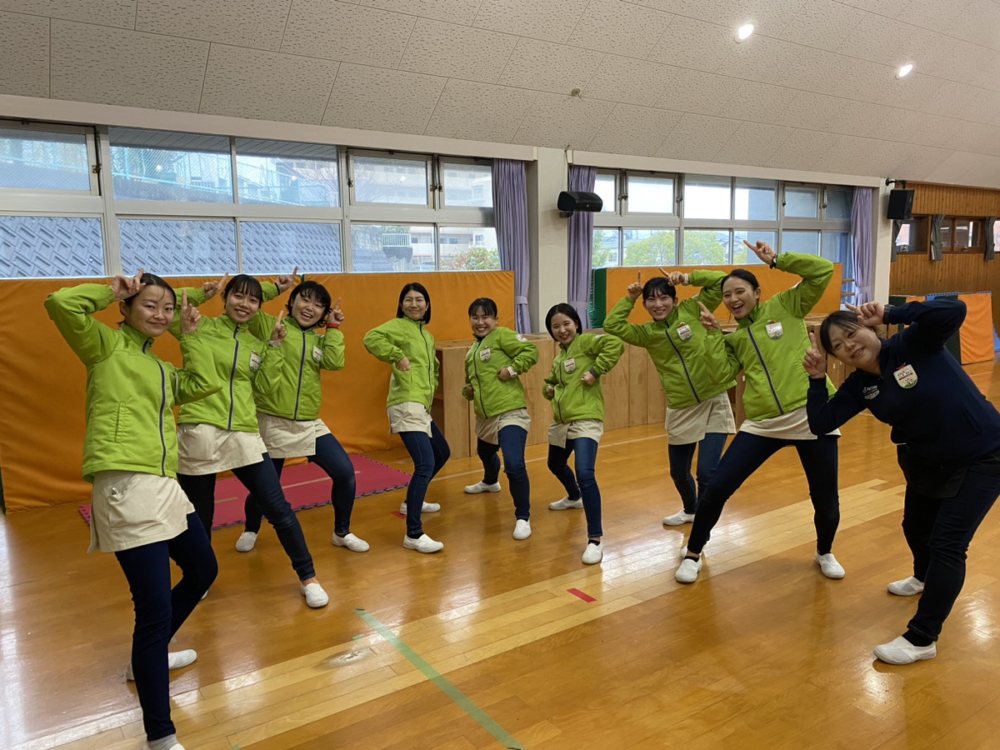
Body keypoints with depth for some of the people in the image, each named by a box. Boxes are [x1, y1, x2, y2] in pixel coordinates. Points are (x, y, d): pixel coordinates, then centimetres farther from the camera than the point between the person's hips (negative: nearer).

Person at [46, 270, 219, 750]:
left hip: (164, 486, 9)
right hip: (126, 486, -9)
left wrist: (191, 334, 16)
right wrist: (110, 293, 1)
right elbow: (60, 304, -13)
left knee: (203, 571, 24)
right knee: (155, 609, -11)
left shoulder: (162, 368, 23)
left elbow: (205, 385, 13)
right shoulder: (107, 344, 2)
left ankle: (146, 660, 45)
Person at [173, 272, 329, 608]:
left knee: (279, 509, 0)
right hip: (198, 434, -2)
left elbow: (265, 387, 6)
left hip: (244, 437, 3)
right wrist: (201, 294, -6)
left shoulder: (257, 345, 14)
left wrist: (274, 346, 0)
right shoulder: (202, 328, 3)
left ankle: (308, 578, 15)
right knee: (200, 519, 11)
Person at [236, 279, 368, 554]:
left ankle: (342, 533, 20)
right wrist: (276, 287, -5)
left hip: (310, 425, 4)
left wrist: (333, 328, -1)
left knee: (345, 473, -2)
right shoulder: (268, 326, -2)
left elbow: (335, 362, -6)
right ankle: (251, 531, 41)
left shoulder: (320, 341, 12)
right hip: (272, 423, -4)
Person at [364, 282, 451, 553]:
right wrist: (397, 356, -21)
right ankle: (414, 534, -19)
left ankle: (412, 502, 41)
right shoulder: (399, 326, -5)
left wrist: (432, 386, 14)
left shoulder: (426, 334, 20)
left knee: (442, 453, 25)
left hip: (422, 407, 10)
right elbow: (371, 338, -23)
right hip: (407, 405, -10)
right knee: (425, 464, -20)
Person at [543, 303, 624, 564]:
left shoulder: (585, 341, -9)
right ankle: (574, 497, 60)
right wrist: (548, 389, 5)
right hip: (561, 421, 9)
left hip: (586, 420, -9)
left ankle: (595, 540, -16)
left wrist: (596, 370, -25)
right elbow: (552, 381, 27)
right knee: (556, 464, 28)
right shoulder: (559, 355, 14)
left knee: (585, 474, -23)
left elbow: (615, 344, -25)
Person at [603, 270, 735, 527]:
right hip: (680, 410, 4)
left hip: (714, 403, -3)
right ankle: (690, 511, 47)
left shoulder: (692, 310, -2)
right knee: (678, 472, 16)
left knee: (706, 473, -10)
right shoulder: (647, 333, 5)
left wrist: (687, 278, -11)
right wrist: (630, 298, 0)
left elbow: (720, 282, -4)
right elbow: (611, 325, -1)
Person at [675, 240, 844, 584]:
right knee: (717, 488, -3)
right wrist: (713, 334, -3)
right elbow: (722, 374, -2)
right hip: (762, 424, 2)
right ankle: (692, 554, 17)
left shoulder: (785, 307, 6)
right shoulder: (733, 338, 12)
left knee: (826, 501, 6)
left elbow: (823, 271, -2)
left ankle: (825, 552, 39)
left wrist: (776, 259, -4)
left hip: (812, 415, -2)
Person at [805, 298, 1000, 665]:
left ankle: (922, 640, 1)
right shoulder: (859, 386, -6)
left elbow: (954, 312, -38)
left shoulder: (914, 344, -21)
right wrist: (817, 379, -18)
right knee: (915, 527, 25)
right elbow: (820, 423, -11)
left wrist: (889, 313, -36)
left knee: (947, 544, -9)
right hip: (927, 462, 7)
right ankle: (925, 578, 60)